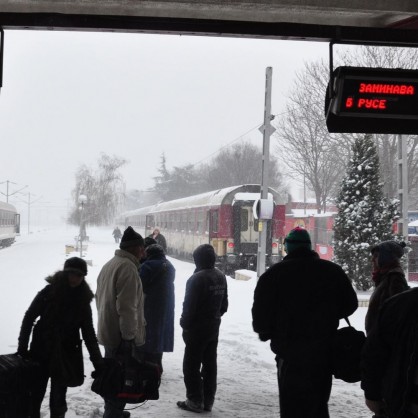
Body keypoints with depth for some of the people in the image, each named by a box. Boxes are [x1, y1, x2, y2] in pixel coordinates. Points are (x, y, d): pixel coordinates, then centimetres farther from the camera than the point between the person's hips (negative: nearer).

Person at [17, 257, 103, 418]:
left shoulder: (83, 300, 1)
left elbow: (88, 332, 4)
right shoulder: (49, 292, -7)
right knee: (35, 395, 6)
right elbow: (29, 317, -2)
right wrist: (22, 347, -7)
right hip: (41, 352, -1)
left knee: (58, 399, 7)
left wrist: (98, 362, -2)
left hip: (65, 356, 2)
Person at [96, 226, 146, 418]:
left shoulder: (109, 265, 14)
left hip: (107, 331, 10)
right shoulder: (128, 267, -19)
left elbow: (100, 298, 22)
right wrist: (130, 336, -20)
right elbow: (126, 307, -24)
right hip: (121, 336, -10)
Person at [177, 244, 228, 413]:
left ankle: (195, 401, 4)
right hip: (214, 327, 8)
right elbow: (224, 304, 14)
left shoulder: (197, 278, -20)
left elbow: (189, 305, -18)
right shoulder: (221, 277, 7)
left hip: (197, 329, -8)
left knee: (192, 365, 1)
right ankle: (208, 400, 18)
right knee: (210, 364, 12)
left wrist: (184, 323, -6)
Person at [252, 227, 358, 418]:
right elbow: (350, 305, 8)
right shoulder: (333, 271, 1)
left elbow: (260, 316, -10)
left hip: (291, 356, -3)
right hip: (324, 354, 4)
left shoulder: (273, 274, -9)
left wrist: (266, 333, 10)